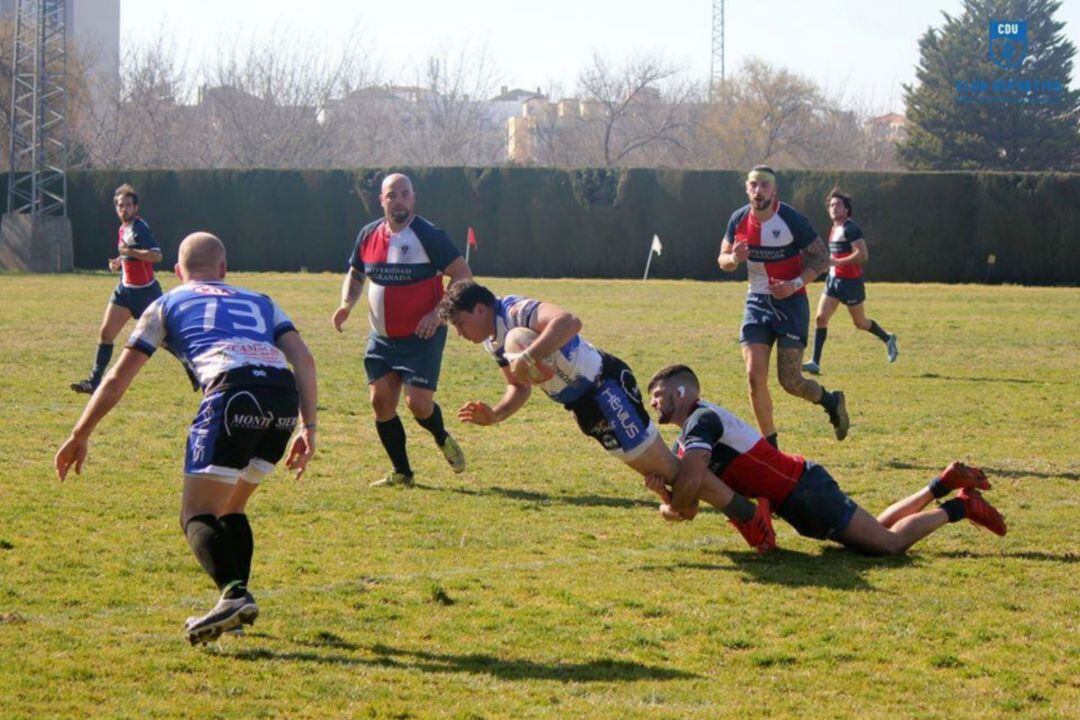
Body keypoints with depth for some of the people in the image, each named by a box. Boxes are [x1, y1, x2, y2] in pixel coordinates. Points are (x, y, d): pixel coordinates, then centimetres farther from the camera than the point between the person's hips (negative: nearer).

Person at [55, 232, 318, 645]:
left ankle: (234, 594, -25)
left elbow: (118, 379, 24)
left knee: (197, 515, -1)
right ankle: (238, 605, 12)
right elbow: (302, 359, 17)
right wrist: (309, 428, 14)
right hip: (284, 397, 4)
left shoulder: (167, 305, 26)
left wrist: (80, 436, 31)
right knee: (230, 509, 23)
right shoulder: (261, 303, 33)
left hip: (233, 394, -4)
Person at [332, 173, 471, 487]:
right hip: (381, 338, 5)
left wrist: (439, 313, -20)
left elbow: (462, 275, -11)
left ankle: (442, 439, 22)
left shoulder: (428, 235, -11)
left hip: (421, 336, -5)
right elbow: (355, 274, 21)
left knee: (418, 403, -12)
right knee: (381, 400, -2)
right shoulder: (369, 235, 6)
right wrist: (346, 304, 1)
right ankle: (401, 473, 12)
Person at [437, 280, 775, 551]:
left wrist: (528, 357, -44)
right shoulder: (493, 341, 10)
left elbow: (569, 321, -40)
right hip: (585, 405, 10)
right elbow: (520, 387, 18)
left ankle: (748, 514, 0)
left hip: (604, 385, -10)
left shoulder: (517, 312, -22)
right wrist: (492, 415, 0)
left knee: (660, 463, -6)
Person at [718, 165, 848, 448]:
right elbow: (723, 261, 11)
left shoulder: (791, 220, -15)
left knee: (790, 380, -8)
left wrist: (797, 283, -23)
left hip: (790, 302, -4)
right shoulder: (739, 220, -1)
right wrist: (734, 258, -13)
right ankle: (770, 445, 7)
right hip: (757, 302, 4)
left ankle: (832, 401, 25)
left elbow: (822, 257, -8)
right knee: (755, 376, -8)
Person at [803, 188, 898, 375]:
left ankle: (888, 339, 35)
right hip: (833, 280, 8)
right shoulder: (834, 229, 12)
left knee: (860, 322, 8)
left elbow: (863, 255, -25)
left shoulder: (850, 229, -15)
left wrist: (836, 262, -25)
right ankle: (815, 363, -9)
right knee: (820, 318, -6)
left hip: (850, 281, -8)